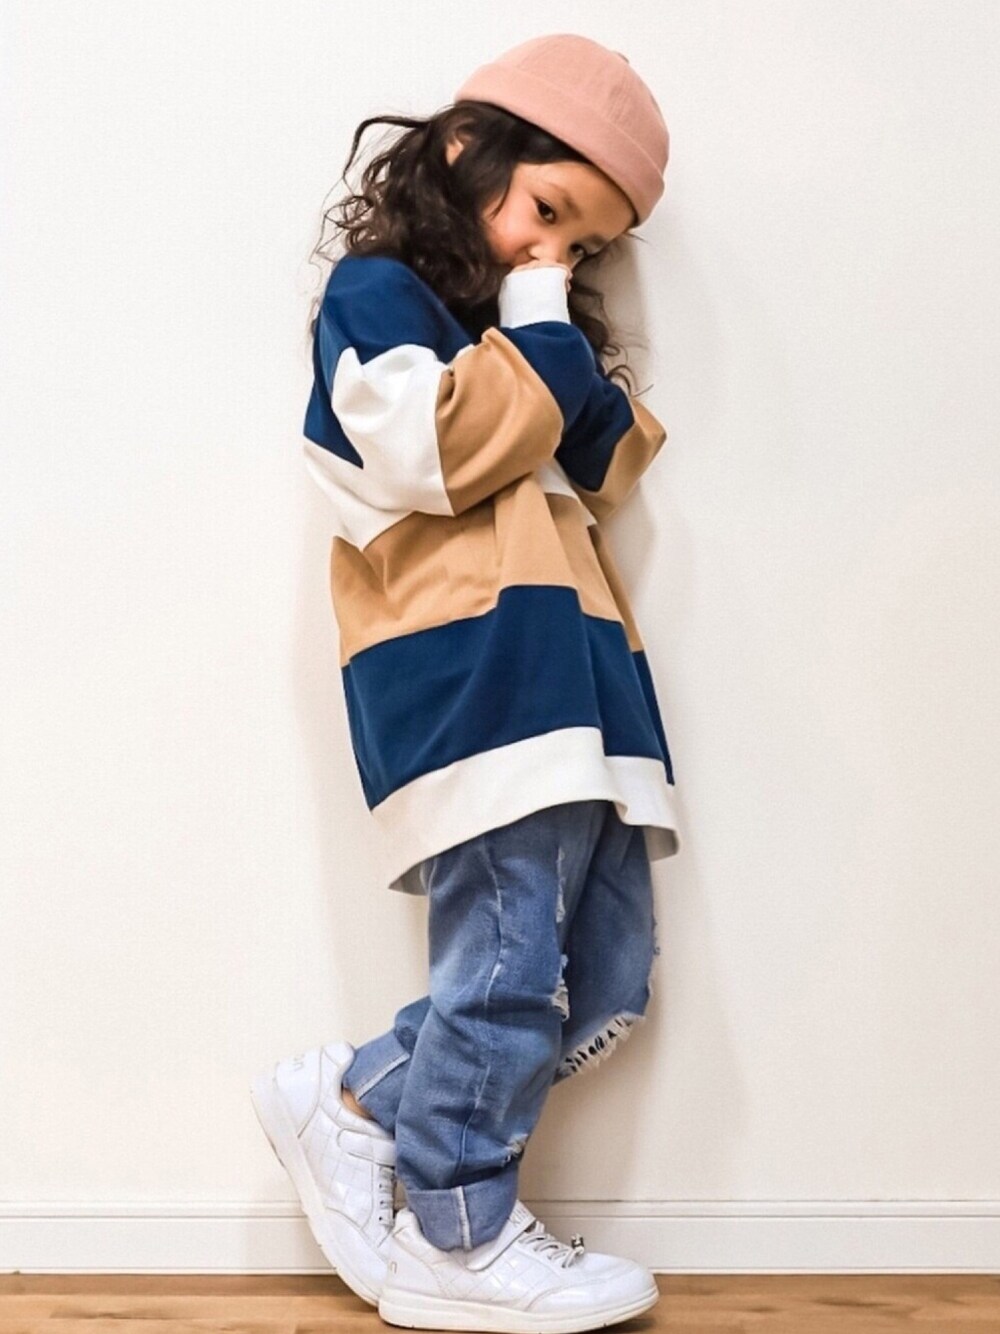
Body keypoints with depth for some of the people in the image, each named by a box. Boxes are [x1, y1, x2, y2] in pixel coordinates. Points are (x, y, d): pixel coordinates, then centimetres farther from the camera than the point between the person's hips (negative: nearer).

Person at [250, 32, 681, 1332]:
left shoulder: (542, 333, 29)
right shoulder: (379, 291, 4)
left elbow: (604, 474, 20)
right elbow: (435, 451, -13)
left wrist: (576, 364, 6)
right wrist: (536, 328, -2)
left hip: (566, 671, 9)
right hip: (465, 665, -9)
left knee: (609, 982, 6)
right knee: (508, 968, -9)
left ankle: (356, 1102, 17)